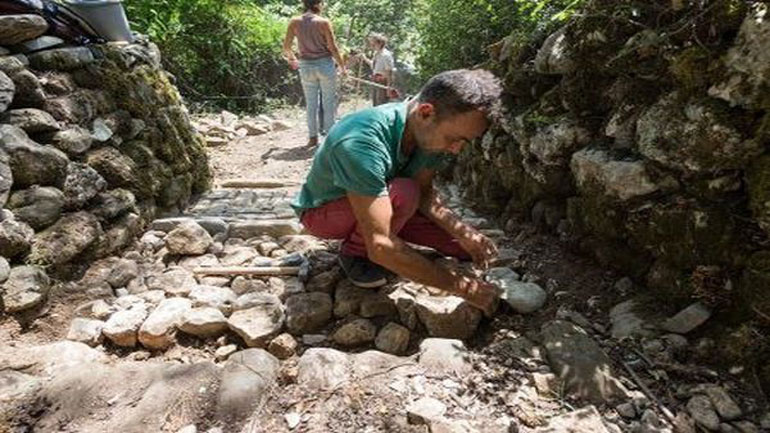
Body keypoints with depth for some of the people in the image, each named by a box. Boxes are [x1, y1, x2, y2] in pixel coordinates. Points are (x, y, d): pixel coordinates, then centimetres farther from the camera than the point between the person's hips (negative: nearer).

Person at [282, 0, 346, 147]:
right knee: (328, 102, 7)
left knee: (311, 103, 11)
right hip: (324, 64, -3)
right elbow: (333, 48, -9)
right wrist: (342, 65, 4)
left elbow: (286, 46, 3)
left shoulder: (295, 22, 0)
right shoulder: (324, 22, -10)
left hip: (306, 66, 3)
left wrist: (292, 59, 22)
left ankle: (313, 137, 12)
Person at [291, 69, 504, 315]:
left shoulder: (431, 131, -17)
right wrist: (463, 287, -39)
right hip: (321, 211, -7)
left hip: (377, 203, 7)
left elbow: (425, 193, -5)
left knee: (465, 247, -3)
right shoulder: (362, 143, -40)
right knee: (403, 194, -37)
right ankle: (354, 253, -8)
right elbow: (380, 246, -43)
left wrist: (463, 233, -22)